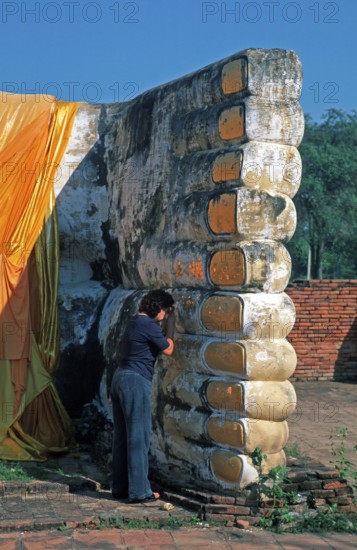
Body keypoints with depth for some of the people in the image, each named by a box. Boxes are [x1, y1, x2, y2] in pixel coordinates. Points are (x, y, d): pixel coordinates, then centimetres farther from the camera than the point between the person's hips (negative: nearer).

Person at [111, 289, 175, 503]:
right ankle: (139, 491, -2)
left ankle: (120, 487, 18)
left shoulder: (135, 322, 15)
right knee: (139, 436, -5)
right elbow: (168, 349, -4)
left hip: (121, 378, 10)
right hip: (136, 381, -10)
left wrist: (166, 326, 21)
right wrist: (170, 326, 7)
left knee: (122, 435, 12)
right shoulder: (148, 325, -13)